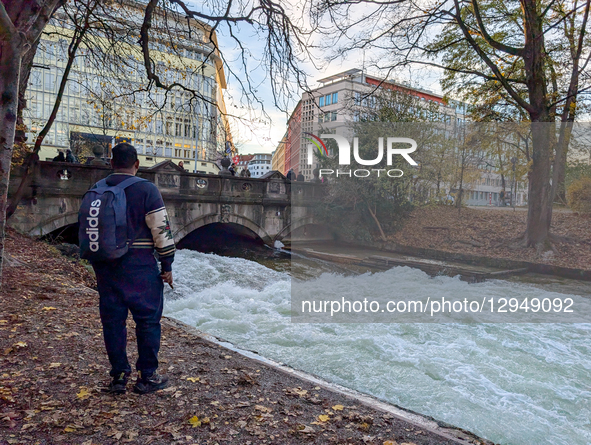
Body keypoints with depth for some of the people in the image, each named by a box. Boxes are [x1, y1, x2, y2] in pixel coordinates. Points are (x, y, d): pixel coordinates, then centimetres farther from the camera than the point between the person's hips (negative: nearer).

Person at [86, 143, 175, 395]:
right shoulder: (146, 189, -9)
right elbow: (161, 230, -12)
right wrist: (167, 265, -4)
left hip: (105, 266, 5)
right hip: (139, 266, -5)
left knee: (112, 320, 12)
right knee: (148, 319, 6)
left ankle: (118, 376, 21)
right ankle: (146, 377, 13)